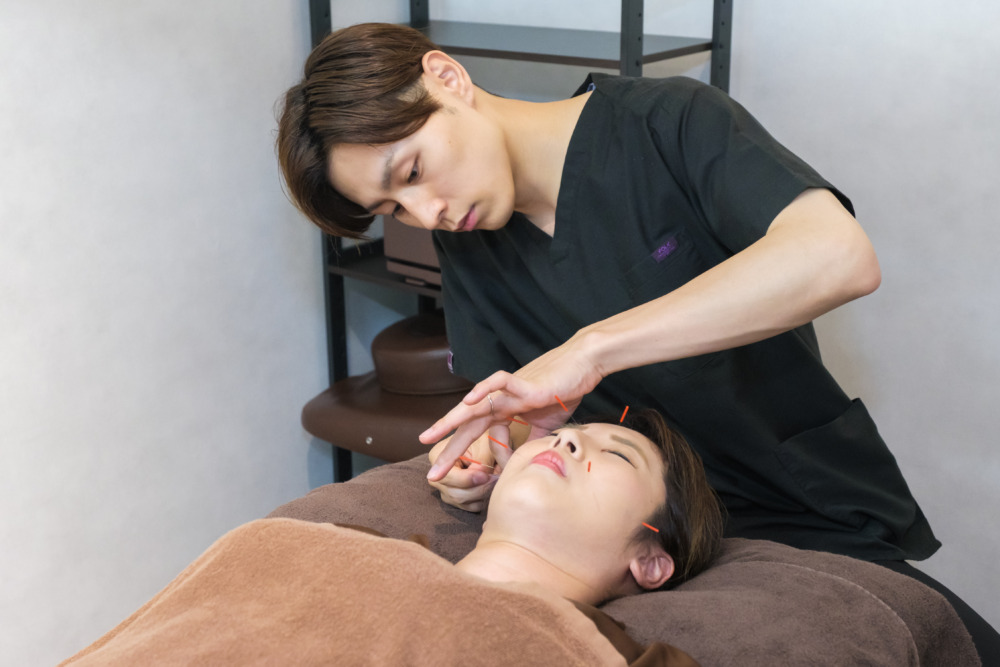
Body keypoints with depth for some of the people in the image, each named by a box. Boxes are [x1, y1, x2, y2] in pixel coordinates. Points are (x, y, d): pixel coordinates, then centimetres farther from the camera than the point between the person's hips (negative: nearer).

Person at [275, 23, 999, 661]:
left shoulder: (671, 122, -12)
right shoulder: (465, 239, 5)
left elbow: (840, 256, -30)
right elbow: (502, 420, 7)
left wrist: (591, 349, -33)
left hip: (823, 518, -3)